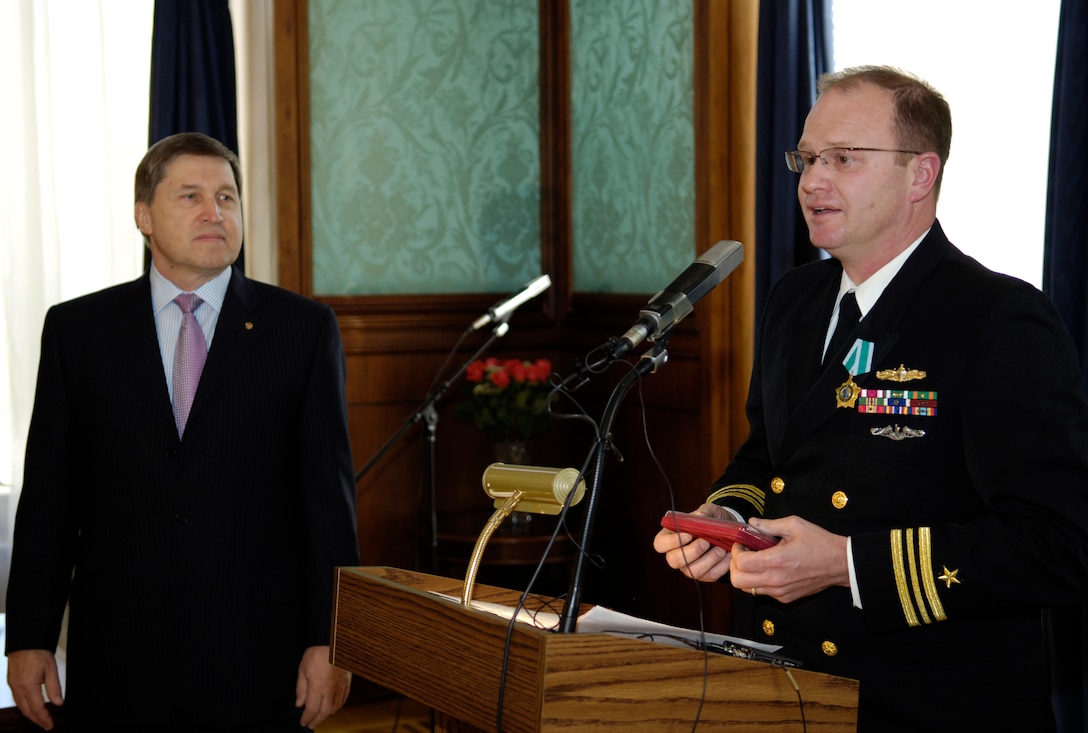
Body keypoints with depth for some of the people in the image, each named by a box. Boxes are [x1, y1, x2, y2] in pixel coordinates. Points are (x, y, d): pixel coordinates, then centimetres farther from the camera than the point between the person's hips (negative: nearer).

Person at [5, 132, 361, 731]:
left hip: (259, 657, -1)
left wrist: (327, 640, -5)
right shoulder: (78, 329, 6)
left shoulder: (303, 328, 3)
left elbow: (329, 490, 0)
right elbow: (49, 494, 6)